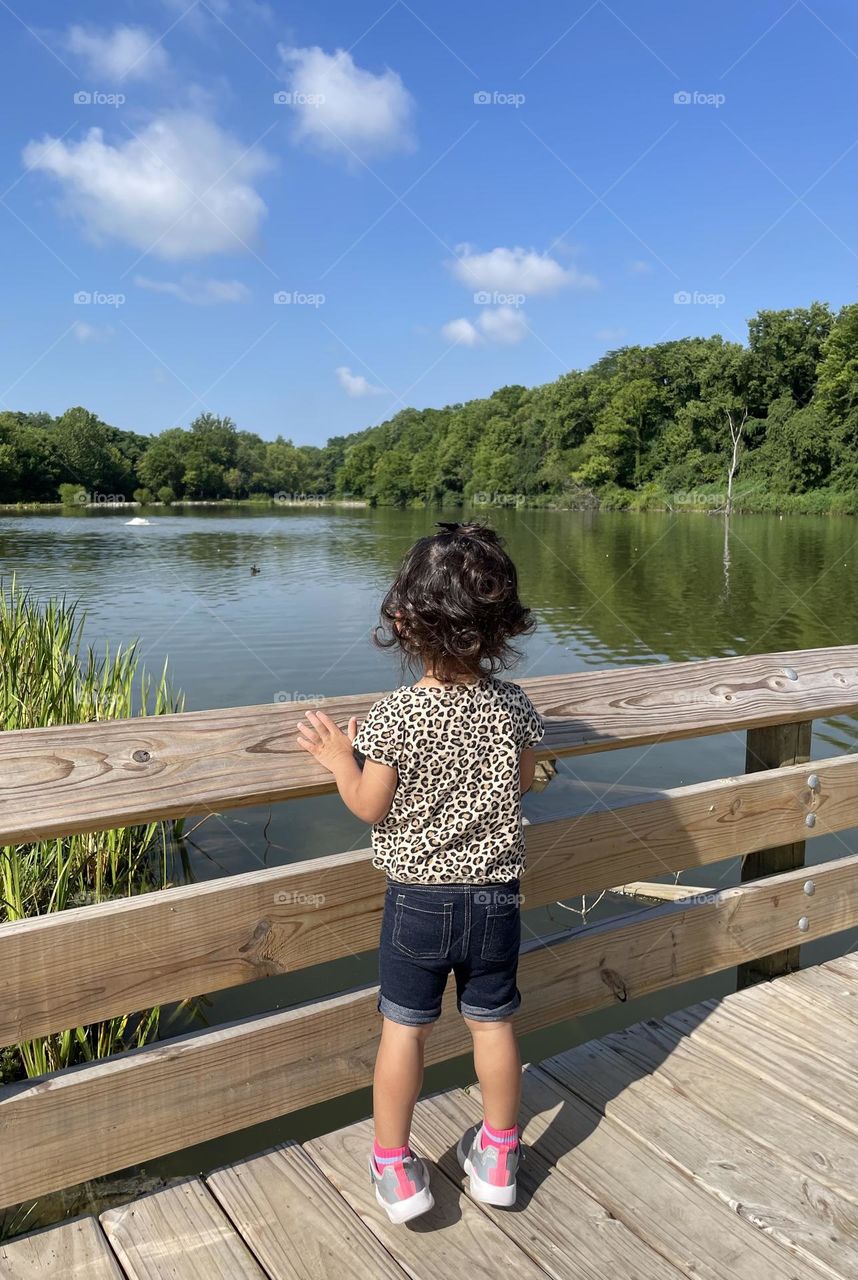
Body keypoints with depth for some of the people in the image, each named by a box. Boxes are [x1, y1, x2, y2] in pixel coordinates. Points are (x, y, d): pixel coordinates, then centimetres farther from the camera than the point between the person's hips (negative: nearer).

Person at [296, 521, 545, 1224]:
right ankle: (498, 1154, 37)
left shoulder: (394, 716, -20)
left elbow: (370, 806, -12)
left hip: (419, 898, -2)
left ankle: (395, 1167, 29)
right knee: (493, 1022, 18)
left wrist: (340, 759, 4)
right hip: (497, 895, 3)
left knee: (404, 1027, 15)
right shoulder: (514, 706, -11)